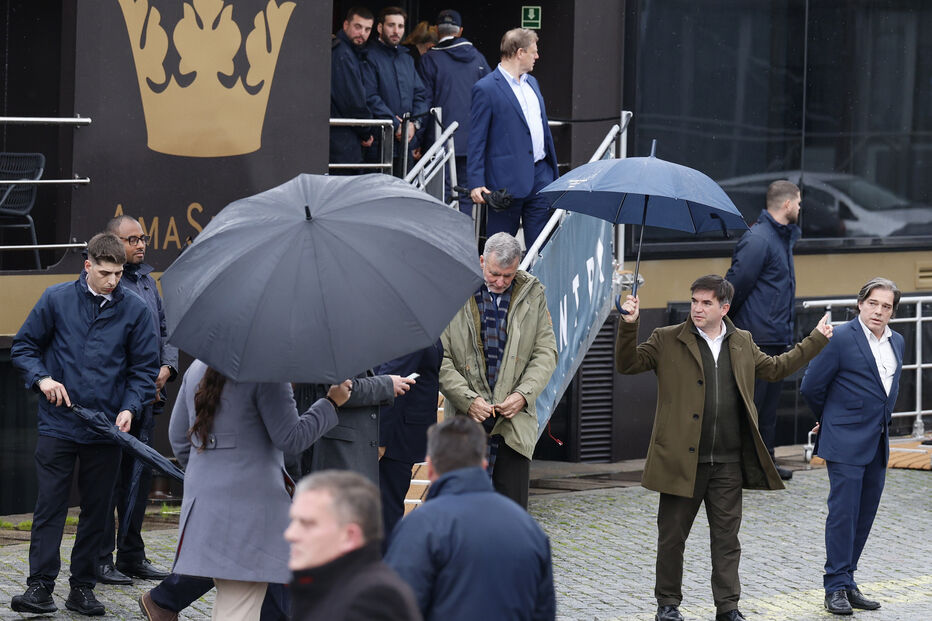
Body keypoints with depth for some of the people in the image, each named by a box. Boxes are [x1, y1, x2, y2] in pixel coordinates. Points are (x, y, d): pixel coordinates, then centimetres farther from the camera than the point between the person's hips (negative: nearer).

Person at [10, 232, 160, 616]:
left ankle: (82, 587, 14)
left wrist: (130, 408, -9)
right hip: (57, 423, -1)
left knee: (97, 509, 6)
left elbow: (145, 368, 6)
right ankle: (40, 585, -3)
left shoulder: (135, 310, 2)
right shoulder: (56, 300, 0)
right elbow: (23, 347, 8)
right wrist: (41, 378, -9)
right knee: (50, 505, -5)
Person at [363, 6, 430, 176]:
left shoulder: (406, 58, 20)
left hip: (406, 142, 7)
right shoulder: (370, 57, -4)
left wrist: (415, 123, -2)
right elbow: (370, 98, -12)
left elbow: (420, 94, 17)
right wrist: (396, 125, -15)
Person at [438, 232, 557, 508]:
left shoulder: (532, 294, 7)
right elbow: (440, 358, -3)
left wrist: (523, 395, -8)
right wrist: (467, 399, -13)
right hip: (467, 417, -1)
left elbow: (546, 352, 8)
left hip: (515, 418, 1)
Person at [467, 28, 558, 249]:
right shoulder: (485, 89, -9)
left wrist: (553, 171, 20)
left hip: (540, 175, 7)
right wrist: (476, 183, -16)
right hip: (507, 181, -7)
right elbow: (476, 141, -10)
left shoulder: (531, 82, 15)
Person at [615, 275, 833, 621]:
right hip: (682, 460, -2)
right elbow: (628, 364, -3)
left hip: (728, 463, 2)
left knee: (727, 538, 6)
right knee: (671, 537, 5)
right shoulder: (667, 340, 1)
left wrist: (816, 340, 24)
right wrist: (629, 326, -19)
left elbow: (776, 368, 24)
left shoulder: (742, 344, 12)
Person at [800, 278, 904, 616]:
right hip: (846, 442, -7)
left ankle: (847, 581, 17)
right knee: (843, 512, -8)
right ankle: (835, 588, -4)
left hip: (878, 444, 7)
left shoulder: (896, 341, 11)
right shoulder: (841, 338, -12)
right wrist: (830, 419, 9)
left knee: (865, 515, 9)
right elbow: (811, 387, -6)